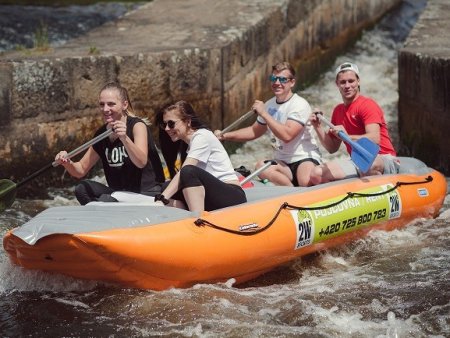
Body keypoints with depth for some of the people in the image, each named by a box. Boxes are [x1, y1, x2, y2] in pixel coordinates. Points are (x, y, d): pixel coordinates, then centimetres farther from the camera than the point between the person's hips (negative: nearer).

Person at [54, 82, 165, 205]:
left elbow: (141, 162, -28)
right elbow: (81, 170, 11)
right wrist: (67, 163, -11)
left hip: (148, 193, -6)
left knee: (105, 200, -29)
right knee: (82, 189, -14)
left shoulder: (137, 125, -10)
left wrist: (124, 138, -44)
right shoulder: (101, 133, 7)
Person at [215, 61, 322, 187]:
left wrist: (264, 114, -19)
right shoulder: (269, 105, 13)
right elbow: (254, 131, 27)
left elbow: (287, 135, -25)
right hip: (282, 162, 7)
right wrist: (225, 136, 16)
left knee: (307, 182, -41)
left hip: (306, 159, -7)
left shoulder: (300, 105, -11)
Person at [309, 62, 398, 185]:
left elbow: (374, 139, -21)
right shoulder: (338, 111, 16)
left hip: (383, 160, -6)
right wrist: (318, 127, 7)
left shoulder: (367, 105, -7)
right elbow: (332, 148, 18)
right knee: (316, 174, -15)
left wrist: (347, 137, -24)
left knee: (370, 164, -43)